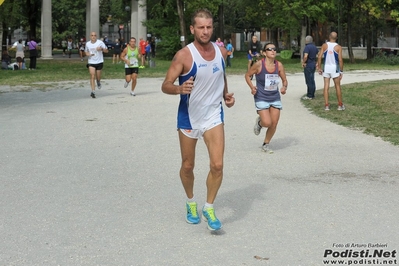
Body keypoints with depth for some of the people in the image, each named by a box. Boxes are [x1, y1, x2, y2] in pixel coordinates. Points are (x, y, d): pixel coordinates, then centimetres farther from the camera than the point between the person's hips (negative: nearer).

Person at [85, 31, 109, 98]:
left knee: (98, 77, 9)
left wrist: (101, 49, -23)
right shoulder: (87, 44, 4)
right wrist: (88, 54, -4)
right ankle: (93, 92, -14)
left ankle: (98, 82, 48)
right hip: (91, 62, 1)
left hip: (99, 62, -1)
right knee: (92, 76, -12)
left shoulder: (100, 42, -6)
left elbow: (106, 51, -3)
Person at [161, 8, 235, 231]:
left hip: (214, 115, 2)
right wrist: (179, 89, -38)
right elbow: (166, 86, -17)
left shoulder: (221, 52, -1)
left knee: (217, 165, -10)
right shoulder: (184, 55, -16)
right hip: (189, 116, -2)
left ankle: (209, 209, 8)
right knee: (188, 166, 11)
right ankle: (191, 203, 37)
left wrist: (226, 94, 1)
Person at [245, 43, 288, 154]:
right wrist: (252, 87, -15)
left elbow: (284, 80, 8)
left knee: (274, 124, 3)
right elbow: (247, 75, -1)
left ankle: (266, 144, 27)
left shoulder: (279, 65, -4)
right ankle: (259, 122, 23)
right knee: (267, 123, -15)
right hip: (261, 98, -4)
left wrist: (284, 87, -13)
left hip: (275, 98, 4)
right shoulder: (259, 64, -14)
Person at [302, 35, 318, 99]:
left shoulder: (307, 47, -17)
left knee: (309, 81, -4)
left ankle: (309, 96, -2)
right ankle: (312, 94, 19)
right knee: (312, 80, 14)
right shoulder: (314, 47, 10)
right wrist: (317, 63, 16)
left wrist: (303, 62, -13)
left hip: (308, 65, -9)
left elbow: (305, 56, -29)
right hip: (313, 64, 9)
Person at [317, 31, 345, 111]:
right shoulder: (338, 47, -5)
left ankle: (326, 105, 1)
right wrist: (341, 71, -3)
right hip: (335, 68, -2)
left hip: (326, 68, 2)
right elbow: (340, 60, -9)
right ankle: (340, 105, 15)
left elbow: (319, 57, -4)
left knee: (326, 86, 3)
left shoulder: (324, 45, 1)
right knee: (337, 87, 8)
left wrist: (319, 68, 3)